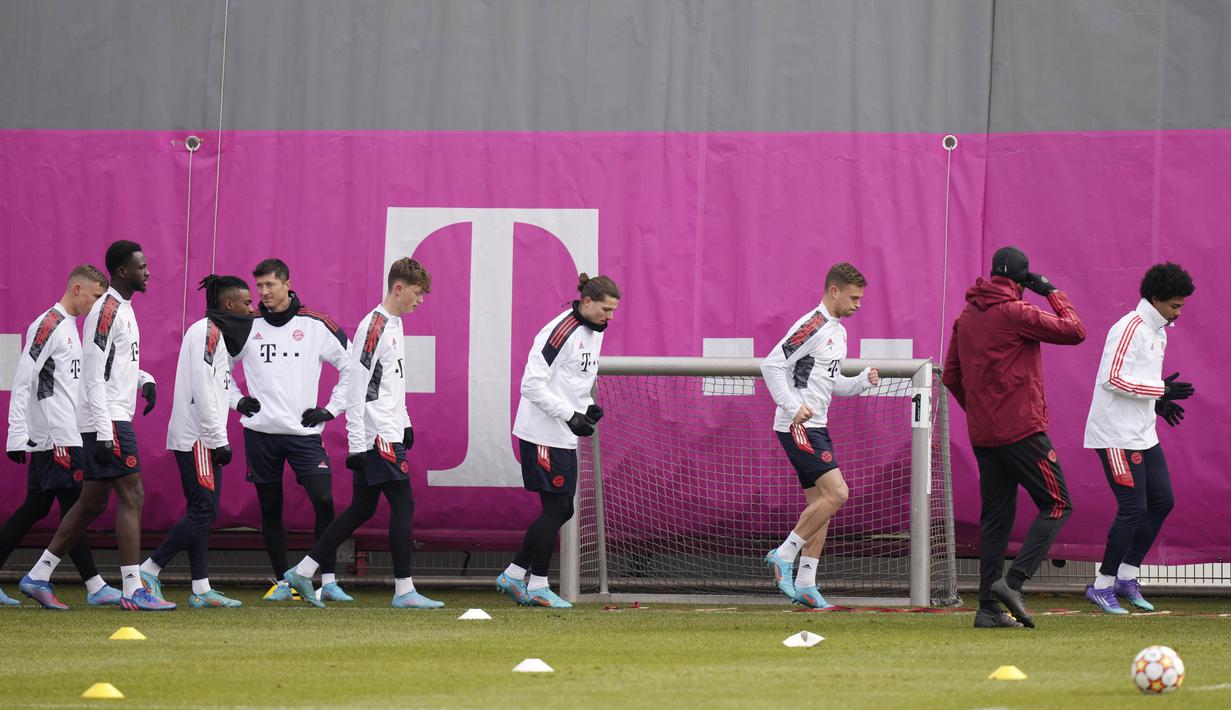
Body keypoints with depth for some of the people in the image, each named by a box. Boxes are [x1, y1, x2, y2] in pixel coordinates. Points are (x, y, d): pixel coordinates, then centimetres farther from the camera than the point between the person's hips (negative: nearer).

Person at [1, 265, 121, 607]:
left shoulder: (68, 326, 18)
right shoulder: (48, 325, -11)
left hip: (66, 435, 10)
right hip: (56, 437, -10)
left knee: (35, 508, 9)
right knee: (73, 507, -8)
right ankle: (95, 587, -7)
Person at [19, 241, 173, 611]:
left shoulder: (122, 309, 17)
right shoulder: (107, 311, -14)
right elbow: (94, 376, -19)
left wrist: (144, 379, 9)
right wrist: (104, 432, -23)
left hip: (111, 421, 10)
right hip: (108, 421, -10)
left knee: (92, 503, 13)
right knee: (131, 497, -11)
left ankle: (37, 578, 17)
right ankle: (133, 591, -13)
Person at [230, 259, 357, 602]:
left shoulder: (315, 325, 1)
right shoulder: (246, 326, 6)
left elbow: (352, 366, 8)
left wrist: (331, 409, 2)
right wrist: (237, 400, 7)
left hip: (304, 431, -2)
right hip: (260, 431, 2)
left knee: (324, 500, -14)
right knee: (270, 508, 5)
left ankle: (328, 582, -8)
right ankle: (282, 582, 14)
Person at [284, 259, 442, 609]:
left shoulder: (393, 324, 16)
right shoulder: (374, 326, -14)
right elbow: (356, 386, -17)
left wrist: (405, 423, 25)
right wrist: (356, 445, -19)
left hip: (389, 433, 10)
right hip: (378, 435, -10)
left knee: (362, 510, 10)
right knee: (403, 505, -8)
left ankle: (302, 572, 13)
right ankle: (404, 590, -5)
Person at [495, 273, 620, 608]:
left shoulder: (593, 333, 13)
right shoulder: (561, 331, -17)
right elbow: (532, 384, -20)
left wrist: (588, 407, 6)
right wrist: (570, 415, -22)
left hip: (564, 437, 10)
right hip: (543, 434, -10)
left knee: (562, 510, 10)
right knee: (556, 508, -6)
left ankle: (513, 575, 17)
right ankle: (537, 586, 3)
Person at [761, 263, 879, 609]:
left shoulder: (838, 331, 17)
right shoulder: (813, 326, -14)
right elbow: (772, 364, -18)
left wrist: (862, 380, 7)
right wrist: (793, 406, -26)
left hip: (816, 425, 10)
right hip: (798, 426, -10)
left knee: (820, 502, 7)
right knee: (836, 492, -18)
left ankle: (805, 584, 9)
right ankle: (784, 555, -9)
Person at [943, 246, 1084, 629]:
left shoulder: (966, 318, 12)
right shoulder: (1015, 313, -11)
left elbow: (951, 376, 17)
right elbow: (1074, 331, -8)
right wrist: (1053, 293, 3)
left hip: (982, 435, 7)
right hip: (1022, 430, -7)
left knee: (995, 517, 10)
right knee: (1056, 504, 0)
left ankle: (989, 607, 6)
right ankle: (1013, 581, -14)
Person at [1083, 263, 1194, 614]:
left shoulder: (1158, 332, 15)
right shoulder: (1130, 328, -16)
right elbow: (1114, 378, -23)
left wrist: (1158, 401, 8)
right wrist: (1161, 390, -20)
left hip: (1143, 434, 10)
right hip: (1117, 436, -10)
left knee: (1162, 500, 9)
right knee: (1133, 508, -9)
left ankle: (1127, 577, 18)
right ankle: (1103, 584, 2)